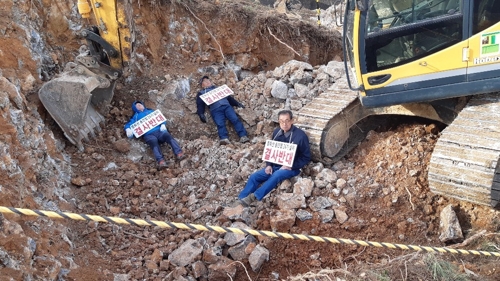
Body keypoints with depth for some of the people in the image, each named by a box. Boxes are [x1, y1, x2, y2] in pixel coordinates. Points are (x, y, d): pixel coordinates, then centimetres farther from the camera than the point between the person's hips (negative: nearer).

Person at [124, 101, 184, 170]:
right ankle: (161, 161, -55)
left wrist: (163, 125, 2)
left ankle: (179, 153, -48)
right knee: (154, 143, -34)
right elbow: (129, 124, 18)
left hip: (159, 131, 2)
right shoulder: (136, 116, 31)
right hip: (149, 135, -2)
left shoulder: (151, 111, 34)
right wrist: (128, 129, -5)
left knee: (168, 136, -31)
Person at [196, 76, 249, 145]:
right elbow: (200, 105, 15)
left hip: (226, 106, 2)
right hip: (215, 109, -2)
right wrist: (201, 114, -6)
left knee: (235, 119, -23)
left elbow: (229, 97, 30)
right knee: (220, 124, -29)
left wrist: (237, 103, 12)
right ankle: (224, 138, -50)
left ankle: (243, 136, -37)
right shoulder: (201, 93, 30)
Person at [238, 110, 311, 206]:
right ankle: (240, 199, -11)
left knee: (276, 176, -36)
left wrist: (291, 166, -19)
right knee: (254, 176, -10)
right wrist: (269, 165, -2)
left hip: (291, 168, -6)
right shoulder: (277, 132, 3)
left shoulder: (300, 135, -15)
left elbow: (306, 157, -10)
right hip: (275, 165, 6)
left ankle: (254, 197, -36)